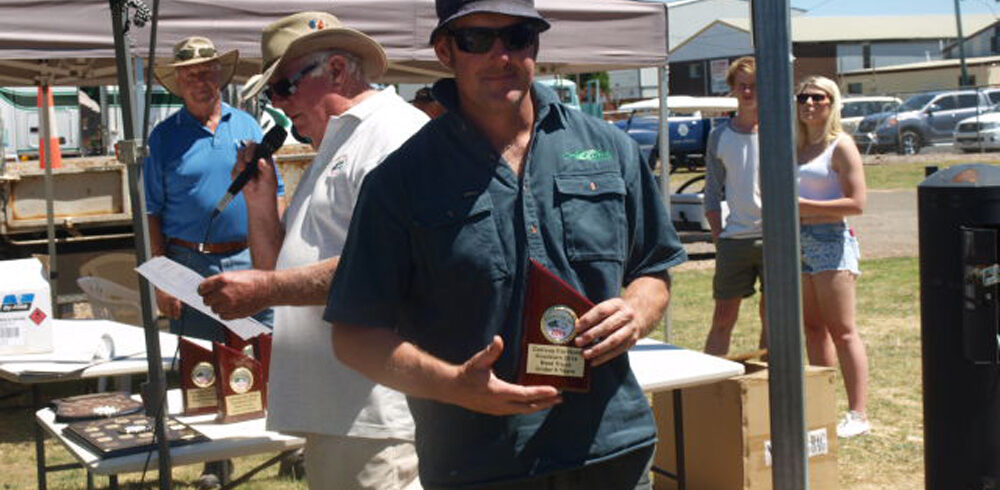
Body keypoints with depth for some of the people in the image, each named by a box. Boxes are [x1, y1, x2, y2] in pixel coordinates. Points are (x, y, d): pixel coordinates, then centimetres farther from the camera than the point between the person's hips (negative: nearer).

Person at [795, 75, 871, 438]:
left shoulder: (841, 146, -5)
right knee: (813, 329, 9)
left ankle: (858, 414, -3)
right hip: (799, 244, 7)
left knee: (842, 331, -7)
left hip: (831, 241, -7)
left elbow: (856, 203, -13)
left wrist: (806, 207, -17)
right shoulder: (797, 148, 16)